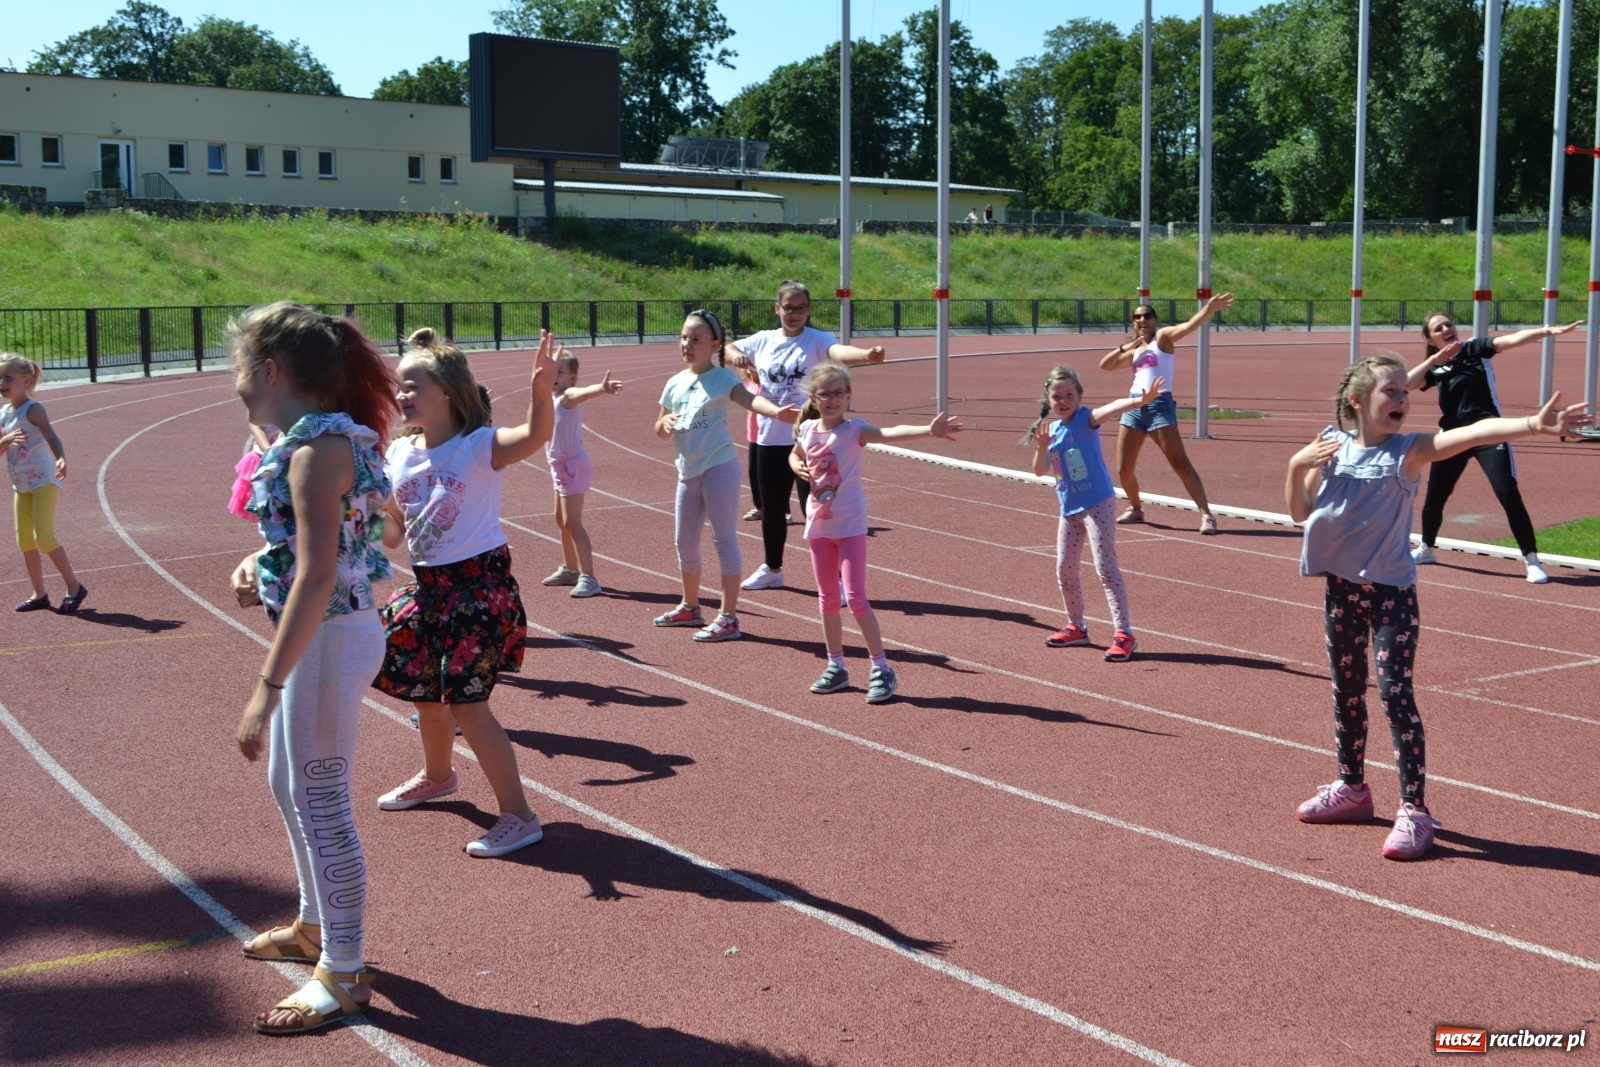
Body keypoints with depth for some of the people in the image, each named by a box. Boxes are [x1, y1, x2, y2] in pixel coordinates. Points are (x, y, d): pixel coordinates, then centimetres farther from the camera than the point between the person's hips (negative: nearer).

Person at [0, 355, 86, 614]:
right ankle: (39, 594, 17)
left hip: (43, 479, -8)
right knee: (25, 540, 9)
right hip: (21, 484, 8)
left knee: (44, 537, -13)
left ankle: (75, 587, -2)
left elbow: (51, 437, -26)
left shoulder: (32, 409, -12)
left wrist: (61, 460, -46)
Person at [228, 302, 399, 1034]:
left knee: (319, 801, 1)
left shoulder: (316, 446, -22)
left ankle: (343, 975, 14)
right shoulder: (321, 434, 8)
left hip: (330, 637, -10)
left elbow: (318, 577, -28)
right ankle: (316, 925, 42)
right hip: (322, 634, 10)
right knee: (290, 785, 23)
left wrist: (267, 688, -29)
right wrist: (257, 563, 2)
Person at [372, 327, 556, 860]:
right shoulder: (398, 454, 4)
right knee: (425, 693, 22)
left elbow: (533, 435, -36)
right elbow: (395, 525, 14)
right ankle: (437, 776, 51)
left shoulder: (481, 446, -15)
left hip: (480, 584, -7)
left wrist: (541, 392, -54)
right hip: (427, 586, 8)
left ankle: (518, 816, 2)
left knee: (466, 704, -9)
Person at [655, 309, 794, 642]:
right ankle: (690, 606, 33)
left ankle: (728, 617, -2)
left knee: (724, 539, -5)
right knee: (685, 542, 15)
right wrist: (666, 422, -7)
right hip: (688, 473, 7)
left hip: (719, 468, -7)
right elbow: (659, 429, 18)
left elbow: (749, 399, -28)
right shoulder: (674, 383, 9)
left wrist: (776, 412, -49)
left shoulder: (722, 378, -9)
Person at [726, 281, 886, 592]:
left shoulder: (816, 340, -10)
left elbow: (839, 351, -31)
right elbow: (727, 349, 14)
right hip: (770, 438, 5)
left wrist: (866, 354, -54)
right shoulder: (763, 340, 5)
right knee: (771, 507, 18)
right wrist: (736, 355, -12)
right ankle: (772, 569, 38)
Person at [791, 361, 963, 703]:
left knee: (855, 598, -8)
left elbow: (890, 432, -33)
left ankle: (882, 669, 1)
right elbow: (795, 455, 24)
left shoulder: (854, 430, -14)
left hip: (850, 524, -5)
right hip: (818, 524, 5)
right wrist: (798, 468, -1)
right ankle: (836, 666, 25)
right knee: (827, 599, 13)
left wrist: (928, 430, -50)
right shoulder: (807, 429, 2)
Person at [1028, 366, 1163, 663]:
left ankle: (1124, 633, -14)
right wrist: (1042, 446, -17)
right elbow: (1040, 471, 3)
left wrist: (1139, 400, -53)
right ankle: (1077, 627, 33)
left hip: (1097, 503, -7)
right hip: (1069, 508, 7)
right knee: (1064, 571, 14)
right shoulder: (1051, 428, 6)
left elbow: (1109, 409, -34)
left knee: (1105, 566, -14)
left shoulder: (1085, 419, -12)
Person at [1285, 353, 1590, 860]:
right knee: (1346, 690, 15)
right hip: (1340, 587, 4)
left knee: (1395, 693, -9)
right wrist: (1297, 466, -11)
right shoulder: (1333, 445, 0)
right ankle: (1351, 788, 31)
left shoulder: (1410, 449, -9)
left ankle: (1414, 810, -4)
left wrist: (1534, 424, -40)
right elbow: (1300, 511, 7)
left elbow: (1475, 432, -26)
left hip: (1391, 590, -4)